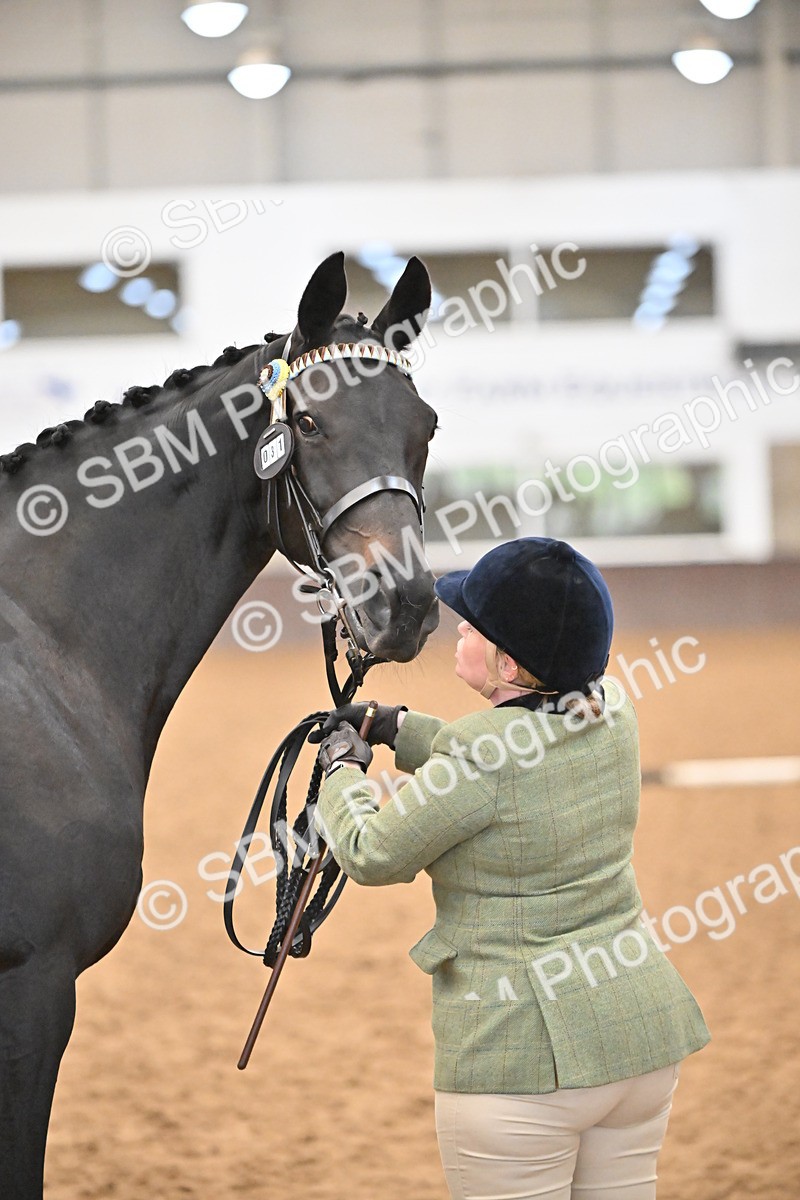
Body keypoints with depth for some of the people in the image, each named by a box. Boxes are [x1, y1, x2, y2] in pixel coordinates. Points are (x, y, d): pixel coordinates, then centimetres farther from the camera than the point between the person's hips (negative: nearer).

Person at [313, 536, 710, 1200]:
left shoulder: (479, 754, -20)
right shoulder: (612, 712, 2)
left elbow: (373, 854, -6)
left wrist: (344, 767, 12)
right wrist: (399, 727, 24)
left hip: (523, 1056, -7)